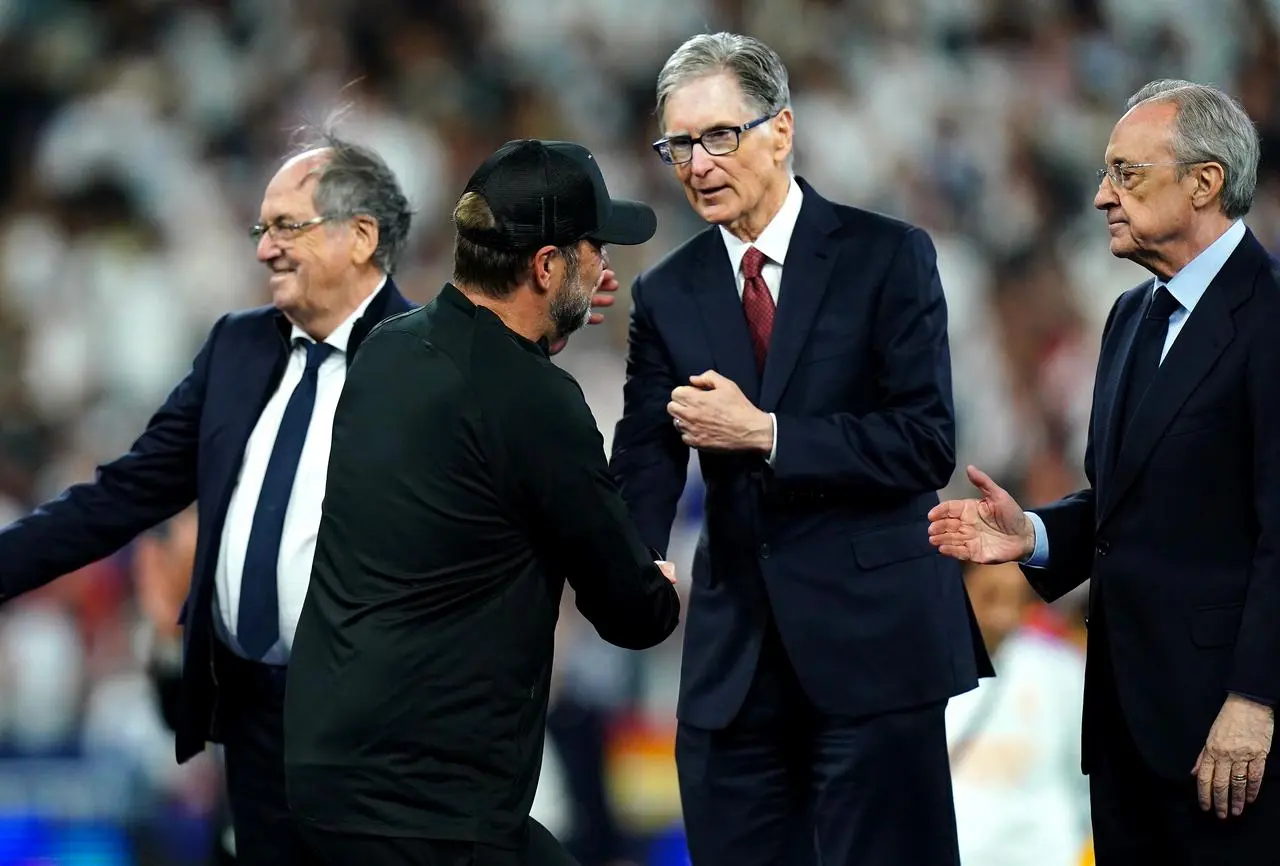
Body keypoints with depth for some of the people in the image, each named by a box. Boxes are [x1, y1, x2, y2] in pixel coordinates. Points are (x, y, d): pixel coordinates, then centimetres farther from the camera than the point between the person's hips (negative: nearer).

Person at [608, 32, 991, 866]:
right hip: (734, 657, 4)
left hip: (873, 640, -4)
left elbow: (928, 443, -10)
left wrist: (763, 433, -16)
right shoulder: (668, 295, 8)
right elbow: (645, 467, 1)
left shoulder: (887, 257, -3)